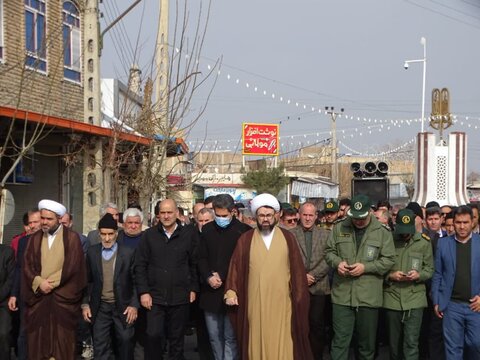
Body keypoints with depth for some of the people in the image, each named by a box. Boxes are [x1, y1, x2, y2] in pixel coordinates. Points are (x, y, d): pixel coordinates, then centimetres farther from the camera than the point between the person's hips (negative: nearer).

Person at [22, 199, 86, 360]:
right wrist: (39, 282, -11)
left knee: (62, 341, -1)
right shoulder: (35, 238, 11)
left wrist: (51, 282, -11)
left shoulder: (72, 237, 0)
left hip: (63, 297, -3)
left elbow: (72, 266, -7)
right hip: (38, 296, 3)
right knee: (37, 339, 2)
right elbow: (27, 265, 5)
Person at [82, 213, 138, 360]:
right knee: (100, 347, 5)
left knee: (125, 342, 9)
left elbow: (135, 281, -2)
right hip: (100, 307, 1)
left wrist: (134, 305, -8)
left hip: (123, 306, -1)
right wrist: (85, 304, 3)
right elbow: (87, 280, 7)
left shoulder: (128, 252, -4)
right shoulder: (92, 252, 2)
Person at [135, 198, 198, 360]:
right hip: (155, 297, 0)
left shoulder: (188, 234, 2)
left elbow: (194, 264, 7)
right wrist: (143, 292, -4)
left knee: (177, 339, 9)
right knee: (154, 335, -7)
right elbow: (140, 266, 2)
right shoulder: (149, 235, 2)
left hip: (180, 298, 0)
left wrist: (193, 289, 4)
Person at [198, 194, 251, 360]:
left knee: (230, 337, -2)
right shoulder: (207, 230, 9)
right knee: (214, 336, 11)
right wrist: (209, 277, -6)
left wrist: (222, 277, -10)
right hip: (211, 292, 4)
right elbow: (202, 258, 10)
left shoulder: (243, 231, -6)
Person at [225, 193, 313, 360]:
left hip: (281, 302, 0)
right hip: (255, 303, 0)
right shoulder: (246, 239, 4)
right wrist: (231, 292, -9)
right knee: (257, 343, 4)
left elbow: (297, 269, 5)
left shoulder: (288, 238, 5)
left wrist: (299, 296, 1)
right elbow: (236, 267, 2)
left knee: (282, 344, 1)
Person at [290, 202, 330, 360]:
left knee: (317, 324, 3)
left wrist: (312, 275, -9)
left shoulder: (326, 234, 8)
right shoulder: (290, 234, 5)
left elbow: (328, 259, 0)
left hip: (318, 286, 1)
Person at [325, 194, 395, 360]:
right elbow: (329, 251, 11)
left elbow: (389, 260, -3)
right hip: (342, 295, 1)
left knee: (367, 342, 13)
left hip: (369, 296, 0)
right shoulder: (339, 228, 3)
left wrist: (365, 267, -14)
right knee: (340, 341, 3)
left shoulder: (382, 232, -2)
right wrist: (337, 262, -10)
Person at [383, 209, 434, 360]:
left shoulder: (424, 242, 1)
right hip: (392, 298, 1)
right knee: (394, 342, 14)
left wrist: (418, 275, -14)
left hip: (414, 299, -1)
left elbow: (429, 269, 5)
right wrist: (390, 275, -14)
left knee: (411, 343, -7)